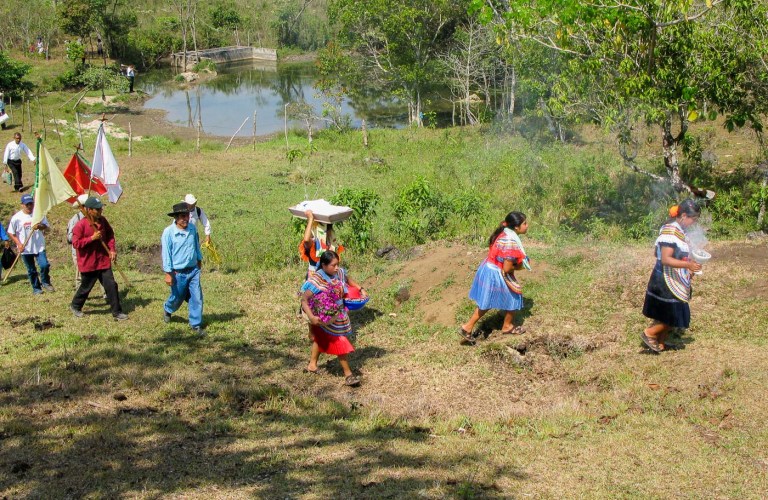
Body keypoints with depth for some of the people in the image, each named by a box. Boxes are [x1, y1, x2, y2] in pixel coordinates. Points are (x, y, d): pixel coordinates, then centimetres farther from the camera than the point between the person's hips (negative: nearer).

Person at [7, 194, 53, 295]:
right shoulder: (16, 217, -7)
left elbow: (46, 228, 1)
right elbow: (11, 233, 1)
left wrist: (40, 226, -22)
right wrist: (18, 243, -10)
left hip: (39, 247, 0)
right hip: (25, 249, 0)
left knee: (44, 265, -15)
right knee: (31, 271, 9)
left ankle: (45, 282, 10)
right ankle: (36, 288, 25)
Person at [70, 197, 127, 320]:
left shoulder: (103, 220, 1)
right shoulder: (81, 225, -17)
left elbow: (110, 235, 13)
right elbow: (76, 243, -18)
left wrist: (112, 250, 1)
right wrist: (92, 238, -25)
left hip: (103, 260, 5)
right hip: (88, 263, -5)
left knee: (111, 285, 1)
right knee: (86, 287, 11)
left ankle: (117, 312, 6)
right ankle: (75, 306, 36)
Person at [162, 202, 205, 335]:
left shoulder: (192, 229, -2)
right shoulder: (168, 232, -15)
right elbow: (166, 253, -13)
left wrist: (199, 259, 26)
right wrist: (168, 273, -13)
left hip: (193, 270, 4)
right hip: (178, 273, -3)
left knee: (197, 298, -1)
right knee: (177, 298, 15)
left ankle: (196, 324, 11)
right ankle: (167, 310, 48)